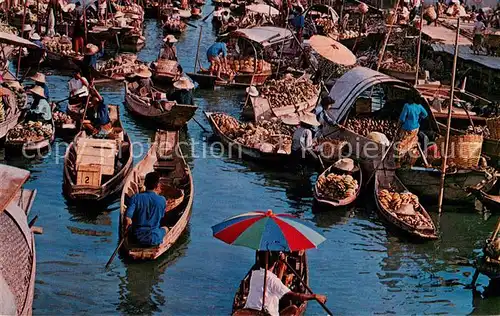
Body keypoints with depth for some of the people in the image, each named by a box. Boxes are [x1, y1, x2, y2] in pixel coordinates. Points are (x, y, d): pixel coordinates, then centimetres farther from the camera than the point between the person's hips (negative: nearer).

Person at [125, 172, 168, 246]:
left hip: (136, 237, 2)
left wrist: (127, 228, 1)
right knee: (165, 228, 32)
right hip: (154, 239, -2)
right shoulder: (162, 200, -10)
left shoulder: (135, 197, -9)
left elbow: (128, 219, -18)